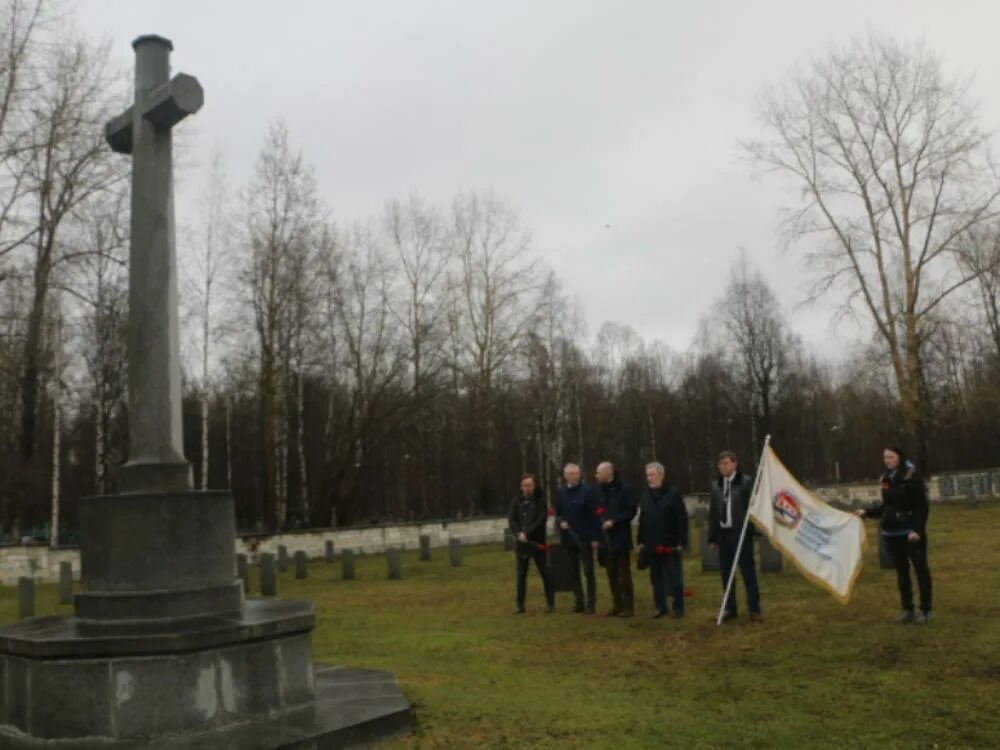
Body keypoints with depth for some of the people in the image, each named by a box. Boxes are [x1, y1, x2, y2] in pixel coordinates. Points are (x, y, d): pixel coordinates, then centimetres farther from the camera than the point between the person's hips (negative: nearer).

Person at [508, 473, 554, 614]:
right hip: (522, 543, 3)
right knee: (521, 575, 6)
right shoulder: (516, 501, 6)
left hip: (537, 542, -3)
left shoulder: (540, 499, -2)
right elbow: (511, 520, 0)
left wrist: (527, 533, -18)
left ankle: (550, 603, 10)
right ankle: (520, 605, 12)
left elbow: (542, 519, -11)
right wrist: (518, 534, -17)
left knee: (545, 573, 2)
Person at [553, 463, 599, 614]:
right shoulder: (560, 492, 5)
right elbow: (557, 514, 13)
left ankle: (591, 603, 7)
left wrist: (595, 537, -12)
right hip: (568, 538, 4)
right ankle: (579, 602, 19)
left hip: (585, 537, -4)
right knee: (574, 573, 10)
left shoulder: (587, 490, -8)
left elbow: (593, 514, -9)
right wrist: (560, 522, -10)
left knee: (588, 572, 0)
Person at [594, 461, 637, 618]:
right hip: (606, 539, 6)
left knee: (624, 573, 1)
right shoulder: (599, 489, 6)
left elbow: (631, 511, -12)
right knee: (612, 574, 10)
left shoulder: (623, 489, -11)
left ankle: (628, 606, 9)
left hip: (621, 538, -6)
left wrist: (614, 521, -18)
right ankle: (617, 605, 19)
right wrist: (600, 524, 2)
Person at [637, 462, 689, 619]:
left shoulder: (673, 493, -7)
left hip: (670, 544, -5)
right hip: (651, 545, 5)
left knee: (674, 577, 3)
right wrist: (640, 541, 9)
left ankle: (678, 607, 12)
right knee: (656, 577, 10)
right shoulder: (645, 495, 10)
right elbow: (642, 520, 14)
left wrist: (681, 542, -13)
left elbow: (682, 519, -9)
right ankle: (660, 606, 19)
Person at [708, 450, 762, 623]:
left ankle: (754, 609, 8)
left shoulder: (747, 482, -4)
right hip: (723, 534, 5)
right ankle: (730, 608, 19)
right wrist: (712, 536, 11)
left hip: (741, 534, -5)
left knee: (748, 572, 0)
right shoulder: (716, 485, 11)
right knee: (726, 574, 9)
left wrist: (752, 530, -12)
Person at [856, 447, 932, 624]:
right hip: (892, 532, 6)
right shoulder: (886, 478, 7)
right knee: (901, 571, 12)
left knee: (920, 569, 3)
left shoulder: (912, 477, -11)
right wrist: (867, 513, 7)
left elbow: (922, 507, -13)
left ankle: (925, 610, 10)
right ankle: (907, 609, 20)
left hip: (911, 532, -6)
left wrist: (917, 529, -21)